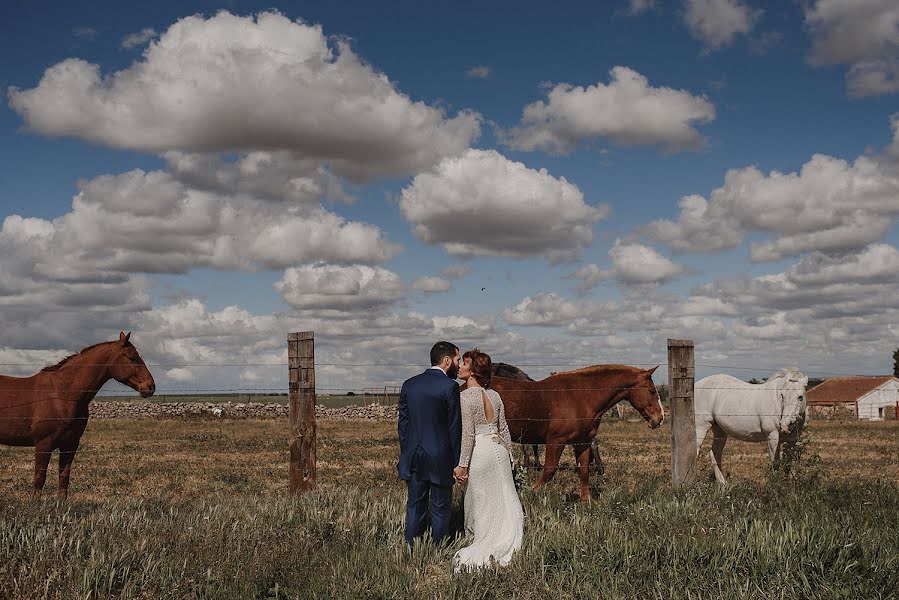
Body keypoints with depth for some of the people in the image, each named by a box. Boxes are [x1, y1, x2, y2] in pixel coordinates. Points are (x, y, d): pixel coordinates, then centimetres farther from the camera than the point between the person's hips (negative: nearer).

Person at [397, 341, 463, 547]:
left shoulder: (409, 384, 6)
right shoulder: (449, 386, -12)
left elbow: (402, 424, 9)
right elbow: (454, 427, -10)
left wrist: (406, 455, 16)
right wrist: (456, 462, -3)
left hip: (413, 458, 5)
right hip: (440, 459, -5)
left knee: (415, 507, 13)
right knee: (441, 509, 6)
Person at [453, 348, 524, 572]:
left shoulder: (466, 397, -16)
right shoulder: (494, 395, 5)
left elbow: (467, 434, -18)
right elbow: (503, 428, 10)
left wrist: (462, 464, -14)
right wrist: (508, 452, 21)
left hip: (479, 452, -6)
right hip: (498, 449, 6)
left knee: (482, 502, 5)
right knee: (504, 501, 11)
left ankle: (486, 548, 11)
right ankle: (506, 542, 17)